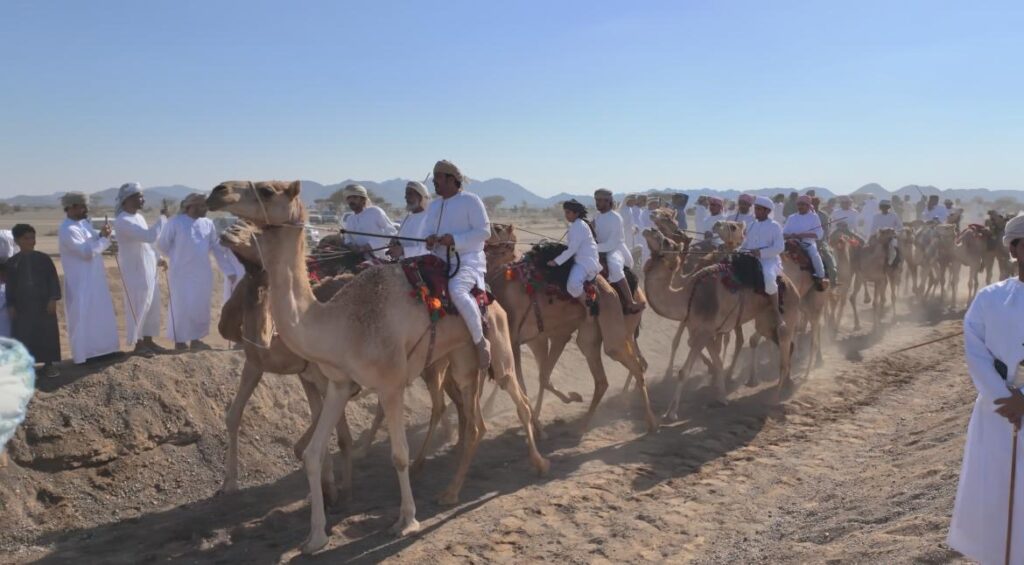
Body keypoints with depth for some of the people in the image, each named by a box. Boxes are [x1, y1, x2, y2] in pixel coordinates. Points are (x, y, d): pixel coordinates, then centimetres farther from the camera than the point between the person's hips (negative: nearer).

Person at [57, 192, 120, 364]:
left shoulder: (84, 223, 7)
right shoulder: (67, 230, -21)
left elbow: (94, 241, 12)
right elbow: (88, 252, -25)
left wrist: (102, 233, -9)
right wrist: (104, 238, -14)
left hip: (94, 279, 9)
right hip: (80, 282, -9)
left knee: (99, 314, 16)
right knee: (83, 317, -1)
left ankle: (99, 350, 26)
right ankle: (83, 355, 8)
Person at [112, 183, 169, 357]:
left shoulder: (138, 217, 10)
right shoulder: (123, 221, -20)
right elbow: (150, 236, -29)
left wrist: (158, 259, 17)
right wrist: (162, 218, -19)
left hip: (148, 270, 9)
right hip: (135, 272, -9)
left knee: (152, 306, 13)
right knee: (138, 308, 1)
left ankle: (148, 340, 24)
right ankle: (138, 344, 13)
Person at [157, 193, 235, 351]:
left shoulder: (208, 224, 5)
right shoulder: (175, 223, -9)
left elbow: (218, 249, 9)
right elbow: (162, 245, 1)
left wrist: (229, 271, 6)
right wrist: (179, 258, 9)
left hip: (203, 274, 5)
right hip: (181, 274, -5)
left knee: (200, 308, 10)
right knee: (181, 308, 2)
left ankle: (195, 339, 22)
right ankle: (179, 341, 14)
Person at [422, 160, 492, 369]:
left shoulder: (471, 200, -4)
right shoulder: (433, 205, 17)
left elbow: (484, 231, -10)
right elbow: (425, 232, 16)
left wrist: (454, 240, -20)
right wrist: (429, 239, -10)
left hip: (467, 261, -8)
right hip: (439, 261, 8)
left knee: (457, 291, -36)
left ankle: (481, 341, -22)